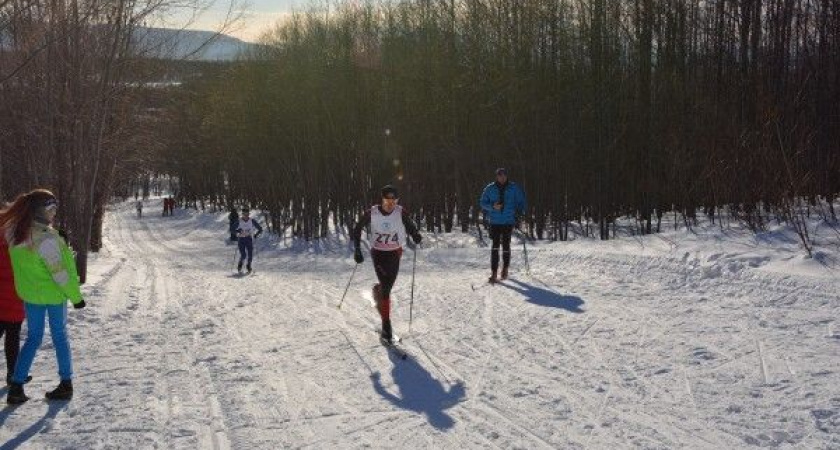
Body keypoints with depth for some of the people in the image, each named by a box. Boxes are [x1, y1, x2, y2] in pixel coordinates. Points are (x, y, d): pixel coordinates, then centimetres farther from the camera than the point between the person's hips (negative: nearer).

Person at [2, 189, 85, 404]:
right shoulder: (46, 238, -28)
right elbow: (59, 273, -24)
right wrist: (76, 296, -13)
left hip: (29, 293, 5)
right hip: (53, 293, -5)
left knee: (33, 338, 16)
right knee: (59, 336, 12)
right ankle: (66, 384, 20)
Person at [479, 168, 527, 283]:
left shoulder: (514, 188, 2)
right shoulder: (490, 188, 2)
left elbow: (521, 201, 12)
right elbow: (483, 202, 8)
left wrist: (520, 212, -2)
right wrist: (492, 206, -11)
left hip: (508, 222, 0)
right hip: (495, 222, 0)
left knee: (506, 245, 2)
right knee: (495, 246, -7)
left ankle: (505, 268, 24)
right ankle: (494, 273, -7)